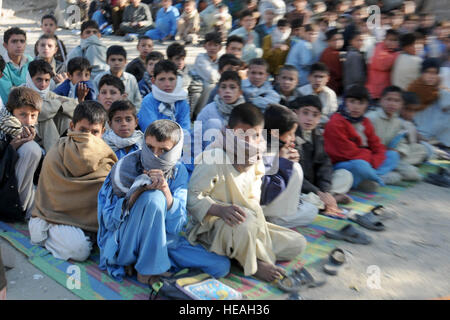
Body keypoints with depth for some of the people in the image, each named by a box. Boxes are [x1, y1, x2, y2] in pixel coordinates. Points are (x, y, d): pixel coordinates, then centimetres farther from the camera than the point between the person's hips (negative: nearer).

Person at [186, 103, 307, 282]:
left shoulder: (255, 160, 4)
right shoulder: (213, 158, -21)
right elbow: (192, 196, -22)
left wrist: (254, 211, -10)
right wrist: (220, 209, -37)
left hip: (248, 226, 8)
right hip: (210, 226, -7)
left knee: (297, 244, 4)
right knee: (245, 220, -42)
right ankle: (251, 265, -11)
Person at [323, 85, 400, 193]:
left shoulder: (365, 122, 10)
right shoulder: (335, 124, -15)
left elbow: (378, 147, 5)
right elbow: (349, 153, -18)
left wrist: (373, 162, -15)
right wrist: (370, 156, -9)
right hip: (339, 165, -9)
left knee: (393, 155, 0)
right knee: (359, 165, -40)